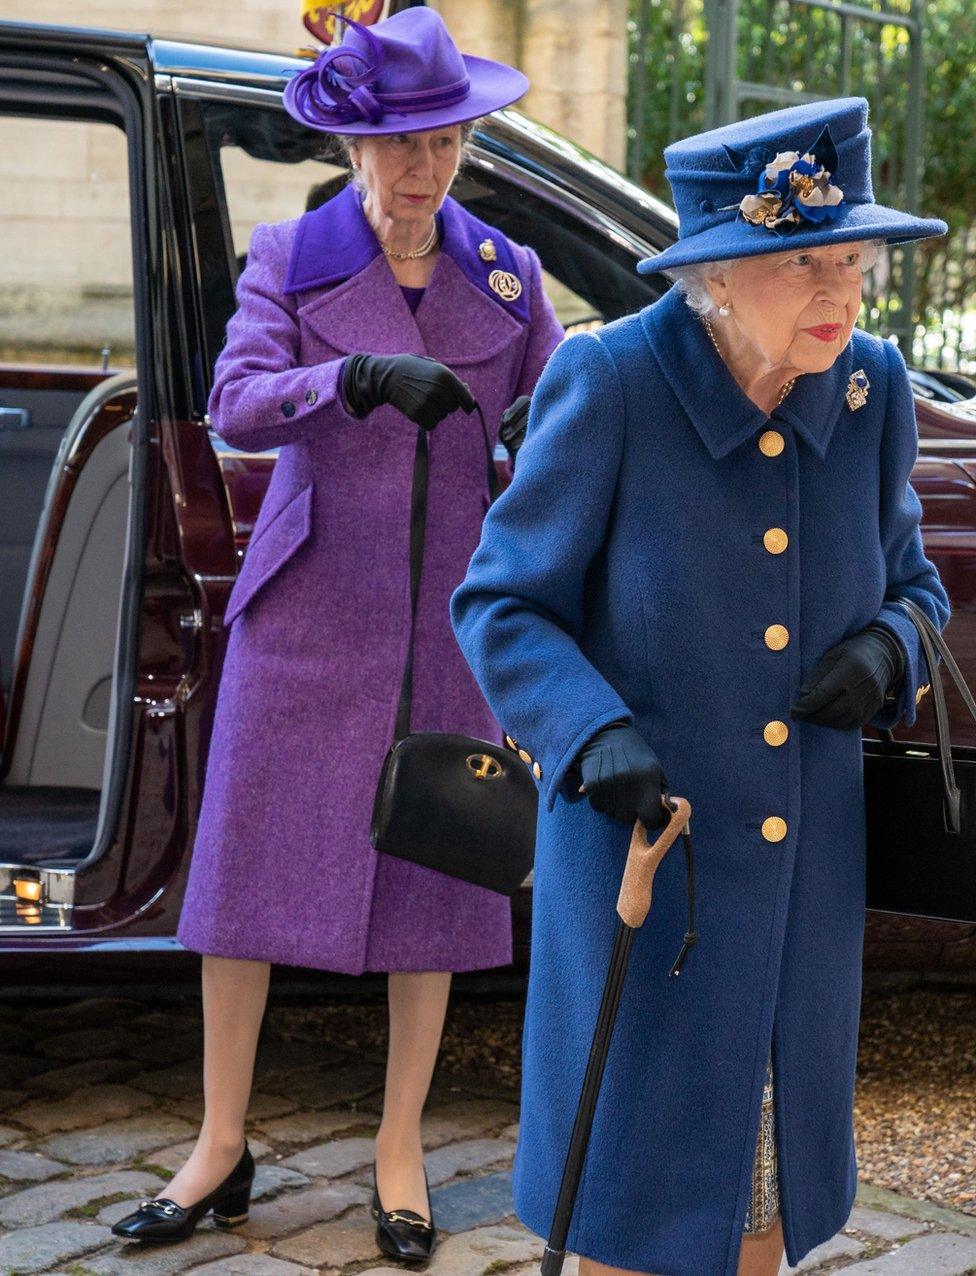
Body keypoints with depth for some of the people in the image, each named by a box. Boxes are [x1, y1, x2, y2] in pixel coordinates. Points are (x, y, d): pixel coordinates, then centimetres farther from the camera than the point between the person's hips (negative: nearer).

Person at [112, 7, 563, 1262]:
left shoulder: (505, 276, 5)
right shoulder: (289, 259, -1)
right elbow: (236, 404, -17)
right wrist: (364, 377, -34)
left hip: (449, 623, 1)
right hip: (307, 616, -1)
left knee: (433, 879, 5)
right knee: (247, 870, 2)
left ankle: (399, 1151, 19)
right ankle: (221, 1149, 15)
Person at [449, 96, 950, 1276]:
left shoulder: (871, 389, -4)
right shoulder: (608, 382, -17)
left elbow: (908, 579, 11)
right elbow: (500, 604, -11)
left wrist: (889, 649, -12)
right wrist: (595, 734, -28)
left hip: (805, 869, 4)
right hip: (639, 848, -4)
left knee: (770, 1164, 19)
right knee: (636, 1152, 9)